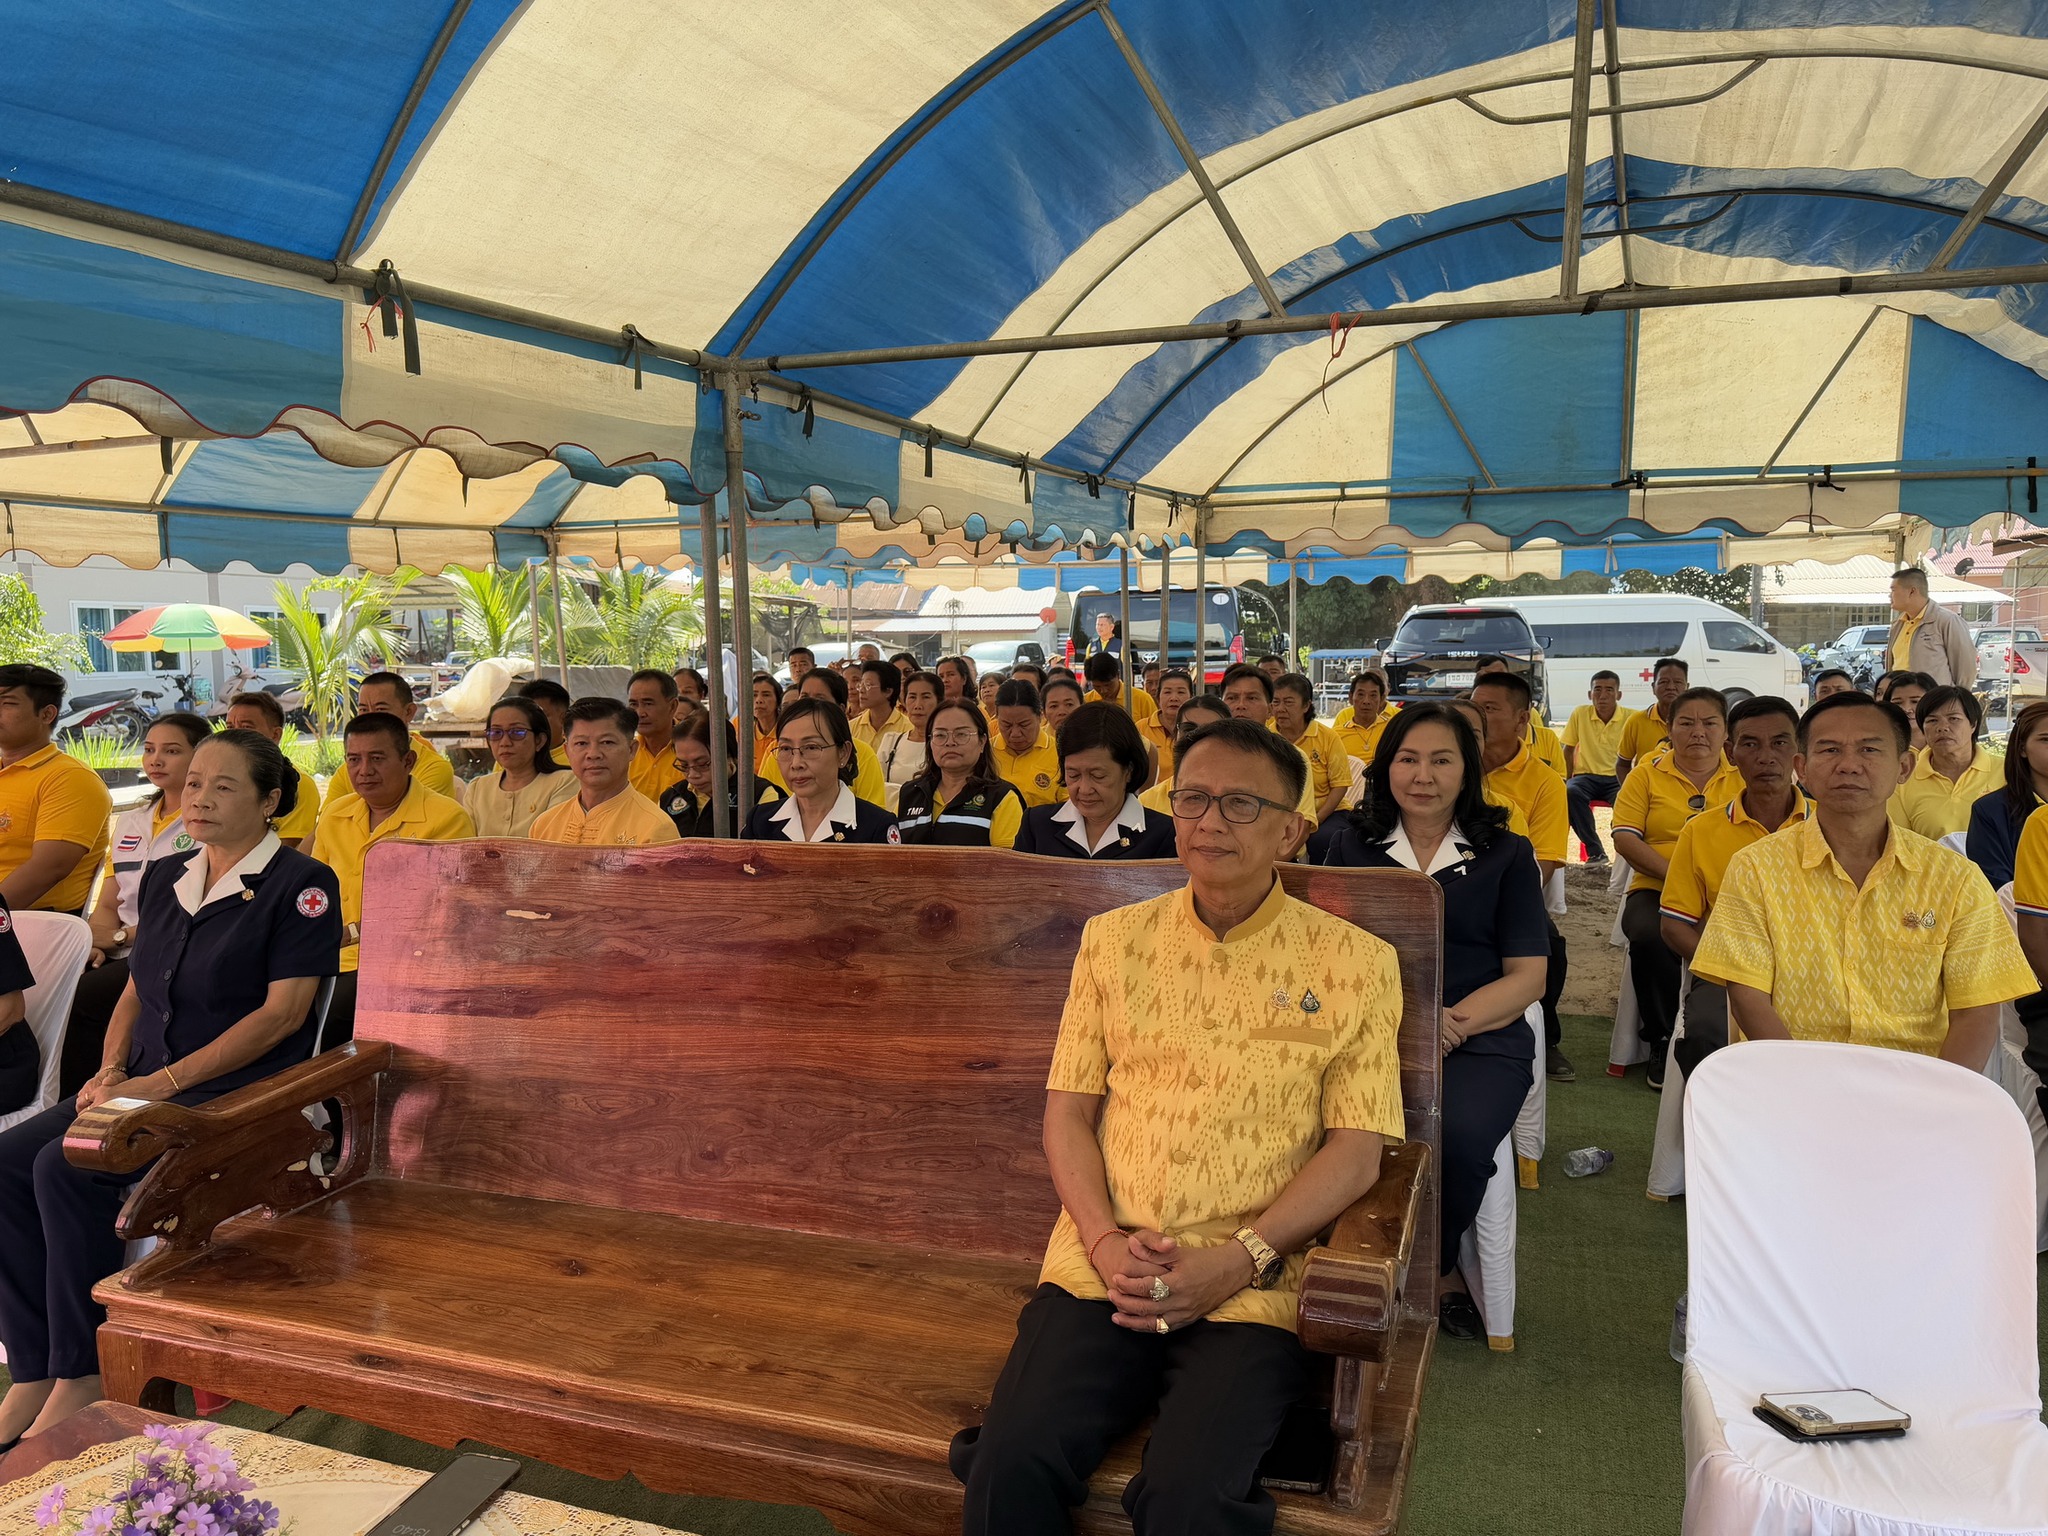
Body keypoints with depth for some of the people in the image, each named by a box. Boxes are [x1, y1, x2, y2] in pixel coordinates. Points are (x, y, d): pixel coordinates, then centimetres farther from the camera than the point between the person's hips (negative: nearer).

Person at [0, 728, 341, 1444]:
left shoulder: (301, 885, -8)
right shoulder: (165, 876, 15)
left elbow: (283, 1011, -14)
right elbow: (137, 986, 19)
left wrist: (164, 1081, -16)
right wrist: (112, 1070, 1)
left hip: (236, 1091, -7)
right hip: (145, 1083, 7)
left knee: (67, 1168, -25)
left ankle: (82, 1372, -10)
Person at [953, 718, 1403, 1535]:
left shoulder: (1354, 963, 3)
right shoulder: (1113, 940, 11)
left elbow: (1356, 1148, -1)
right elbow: (1067, 1109, 10)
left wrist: (1235, 1260, -12)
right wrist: (1105, 1239, -7)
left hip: (1252, 1286, -2)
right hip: (1101, 1271, 2)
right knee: (1009, 1466, -20)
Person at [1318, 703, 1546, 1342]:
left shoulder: (1506, 854, 12)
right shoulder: (1351, 846, 14)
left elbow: (1527, 976, 7)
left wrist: (1453, 1022, -12)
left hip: (1481, 1039, 0)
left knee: (1458, 1133, -31)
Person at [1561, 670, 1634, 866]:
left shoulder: (1631, 718, 2)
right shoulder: (1580, 714, 7)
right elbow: (1568, 750, 14)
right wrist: (1566, 780, 4)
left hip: (1618, 779, -2)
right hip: (1587, 776, 2)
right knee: (1569, 792, -34)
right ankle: (1595, 851, -24)